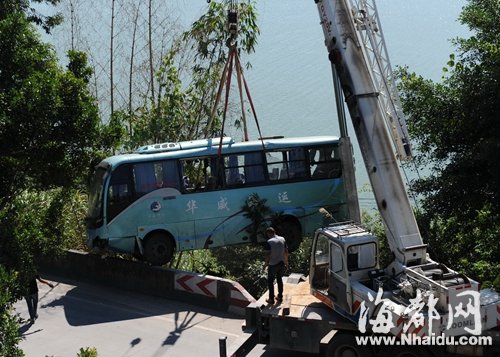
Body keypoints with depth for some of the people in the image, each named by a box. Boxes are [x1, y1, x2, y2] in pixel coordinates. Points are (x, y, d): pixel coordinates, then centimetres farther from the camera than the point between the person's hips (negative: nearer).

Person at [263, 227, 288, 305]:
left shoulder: (269, 242, -18)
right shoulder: (282, 239, 0)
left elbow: (268, 255, -18)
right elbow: (286, 252, 6)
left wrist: (265, 264, -5)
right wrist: (286, 262, 17)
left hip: (273, 264, -5)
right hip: (281, 263, 5)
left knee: (270, 281, 8)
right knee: (279, 279, 20)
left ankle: (271, 299, 11)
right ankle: (280, 297, 26)